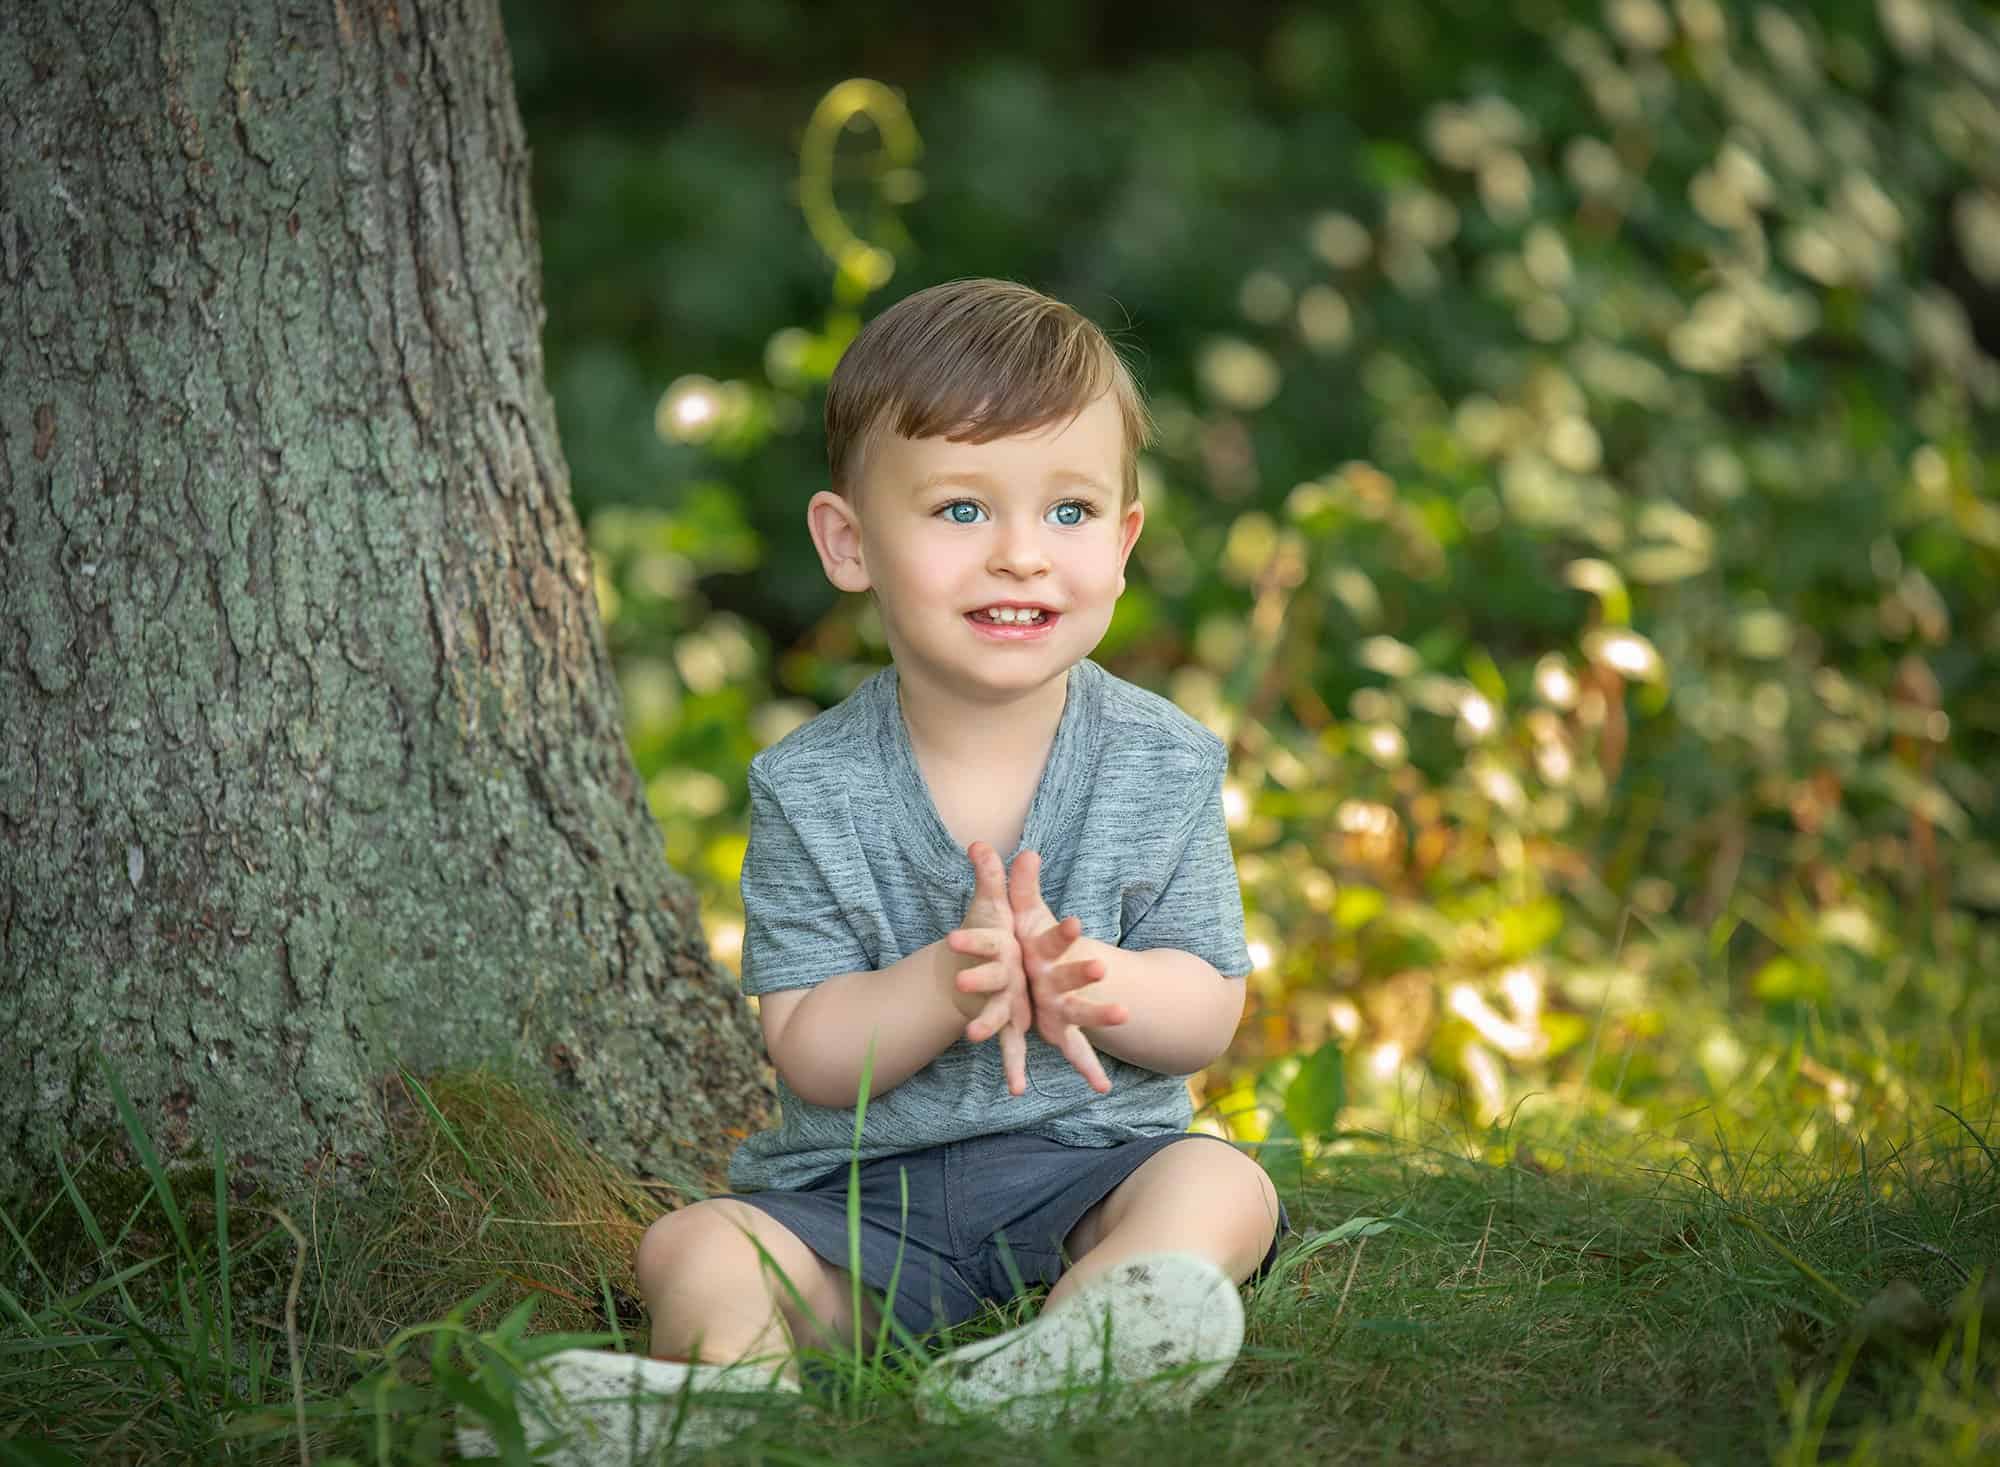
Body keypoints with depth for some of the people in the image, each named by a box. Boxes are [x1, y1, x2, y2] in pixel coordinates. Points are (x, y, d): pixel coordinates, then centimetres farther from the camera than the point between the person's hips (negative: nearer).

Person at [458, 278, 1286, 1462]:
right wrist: (946, 983, -27)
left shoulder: (1164, 764, 0)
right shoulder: (812, 789, -3)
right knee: (691, 1246, -22)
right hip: (859, 1191, 0)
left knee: (1219, 1188, -28)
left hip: (1091, 1161, 0)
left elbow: (1208, 1014, -1)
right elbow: (809, 1056, -7)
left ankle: (1058, 1360, -53)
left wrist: (1083, 979, -24)